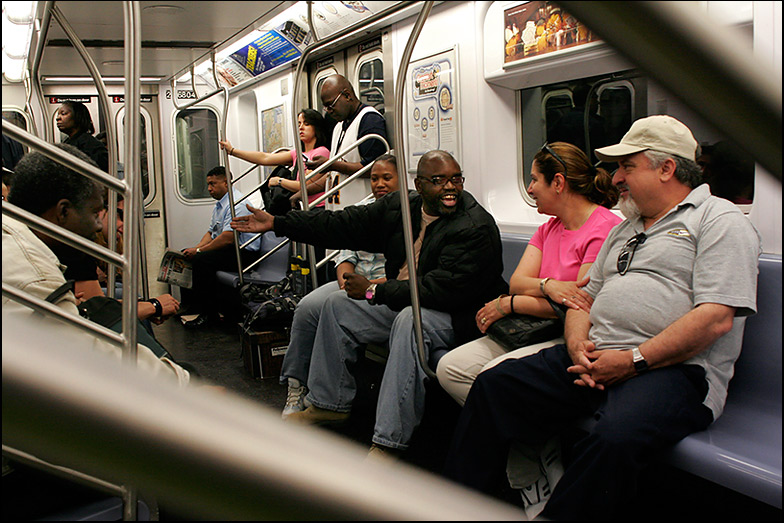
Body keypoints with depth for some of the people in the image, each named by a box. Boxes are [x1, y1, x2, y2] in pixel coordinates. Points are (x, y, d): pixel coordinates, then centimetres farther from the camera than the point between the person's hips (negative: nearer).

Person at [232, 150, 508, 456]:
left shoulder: (476, 227, -21)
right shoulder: (400, 206, 1)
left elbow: (442, 290, -29)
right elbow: (344, 224, 5)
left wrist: (373, 291, -21)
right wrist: (277, 224, 3)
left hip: (456, 315, -8)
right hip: (401, 304, 8)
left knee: (410, 319, -37)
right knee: (337, 304, 7)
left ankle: (386, 444, -36)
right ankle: (330, 404, 15)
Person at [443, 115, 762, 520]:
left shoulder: (719, 220, 1)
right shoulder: (624, 229, 26)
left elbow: (717, 317, -12)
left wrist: (634, 360, -16)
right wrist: (577, 344, 0)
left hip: (673, 369, -7)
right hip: (595, 358, 7)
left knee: (614, 438, -37)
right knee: (493, 386, -6)